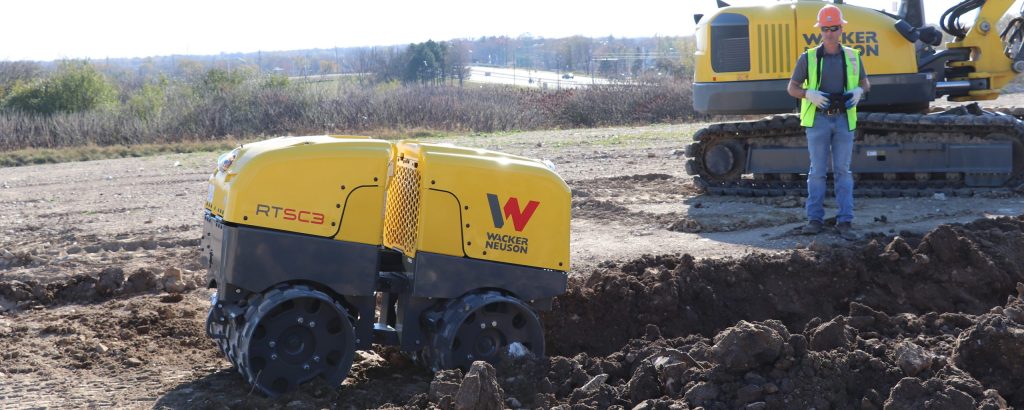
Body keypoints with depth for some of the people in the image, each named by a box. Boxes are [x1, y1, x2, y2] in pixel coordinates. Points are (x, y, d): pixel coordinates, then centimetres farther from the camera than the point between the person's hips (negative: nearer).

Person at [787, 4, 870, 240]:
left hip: (844, 120, 1)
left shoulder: (852, 57, 5)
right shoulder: (808, 58, -1)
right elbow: (792, 88, 1)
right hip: (818, 120, -1)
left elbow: (865, 83, 16)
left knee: (842, 171, 2)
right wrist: (810, 94, -19)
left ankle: (845, 222, 2)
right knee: (817, 170, 2)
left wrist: (858, 91, -8)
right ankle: (815, 220, 7)